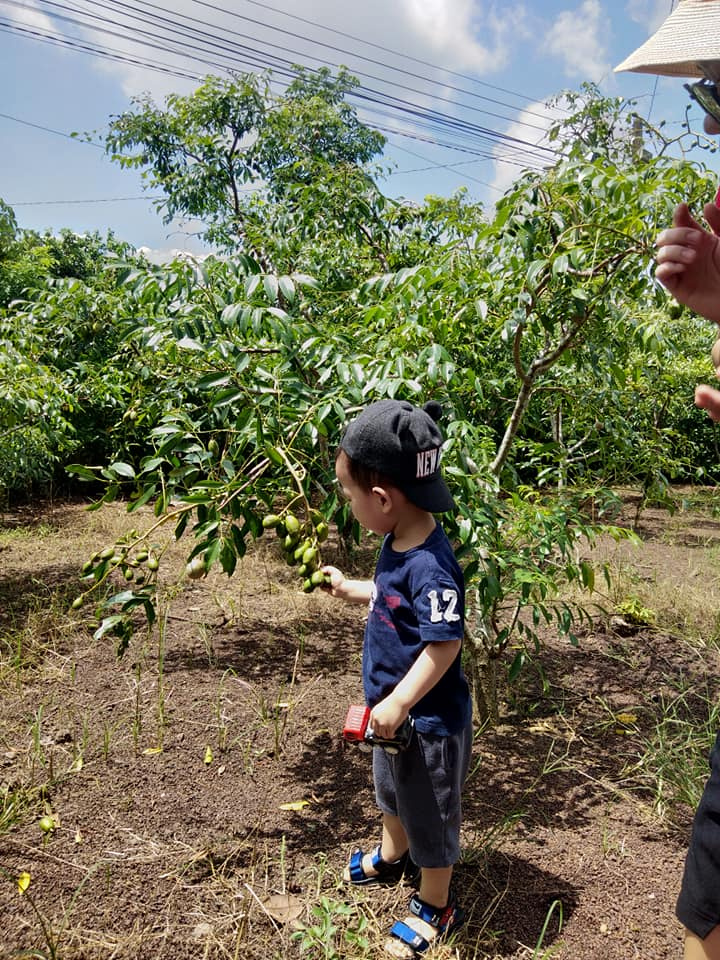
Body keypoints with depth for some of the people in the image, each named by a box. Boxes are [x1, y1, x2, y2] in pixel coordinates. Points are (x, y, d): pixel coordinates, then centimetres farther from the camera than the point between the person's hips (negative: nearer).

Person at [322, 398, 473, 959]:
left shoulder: (430, 565, -34)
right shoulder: (397, 544, -5)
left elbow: (445, 643, -31)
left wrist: (399, 703, -27)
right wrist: (351, 590, 16)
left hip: (428, 719, -9)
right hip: (394, 705, 10)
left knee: (430, 812, 14)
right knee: (392, 789, 32)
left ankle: (435, 907, 39)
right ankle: (392, 857, 59)